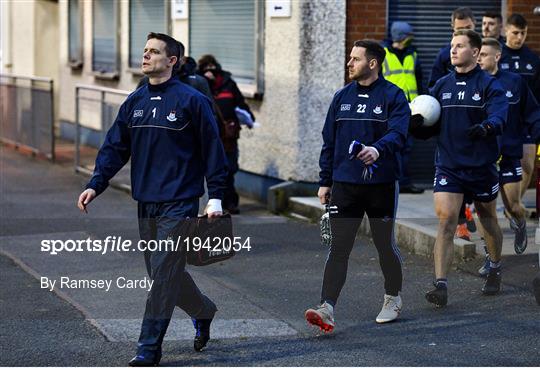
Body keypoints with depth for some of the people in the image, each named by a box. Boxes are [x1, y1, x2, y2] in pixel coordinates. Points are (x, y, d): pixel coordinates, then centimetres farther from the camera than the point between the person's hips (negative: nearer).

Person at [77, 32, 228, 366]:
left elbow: (212, 149, -5)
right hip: (146, 204, 6)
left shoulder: (191, 100, -7)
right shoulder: (134, 102, 10)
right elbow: (115, 148, 11)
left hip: (179, 204, -6)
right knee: (162, 273, 13)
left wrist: (216, 198, -8)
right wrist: (96, 185, -2)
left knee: (164, 273, -8)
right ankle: (203, 311, 37)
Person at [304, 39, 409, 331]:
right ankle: (327, 308, -10)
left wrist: (378, 149, -38)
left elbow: (398, 134, -17)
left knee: (385, 244, 10)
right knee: (338, 247, -4)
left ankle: (393, 299, 31)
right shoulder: (342, 97, 10)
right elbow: (329, 141, 14)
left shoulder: (393, 96, -4)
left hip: (382, 184, -3)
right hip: (344, 184, 3)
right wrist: (325, 181, 10)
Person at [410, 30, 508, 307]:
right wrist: (416, 125, -15)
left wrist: (486, 127, -44)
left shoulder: (489, 85, -6)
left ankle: (495, 271, 42)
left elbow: (499, 116, -22)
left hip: (481, 166, -2)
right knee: (445, 222, -12)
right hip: (448, 166, 2)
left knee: (488, 220, 17)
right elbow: (430, 127, 8)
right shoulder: (442, 86, 7)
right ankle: (441, 285, -14)